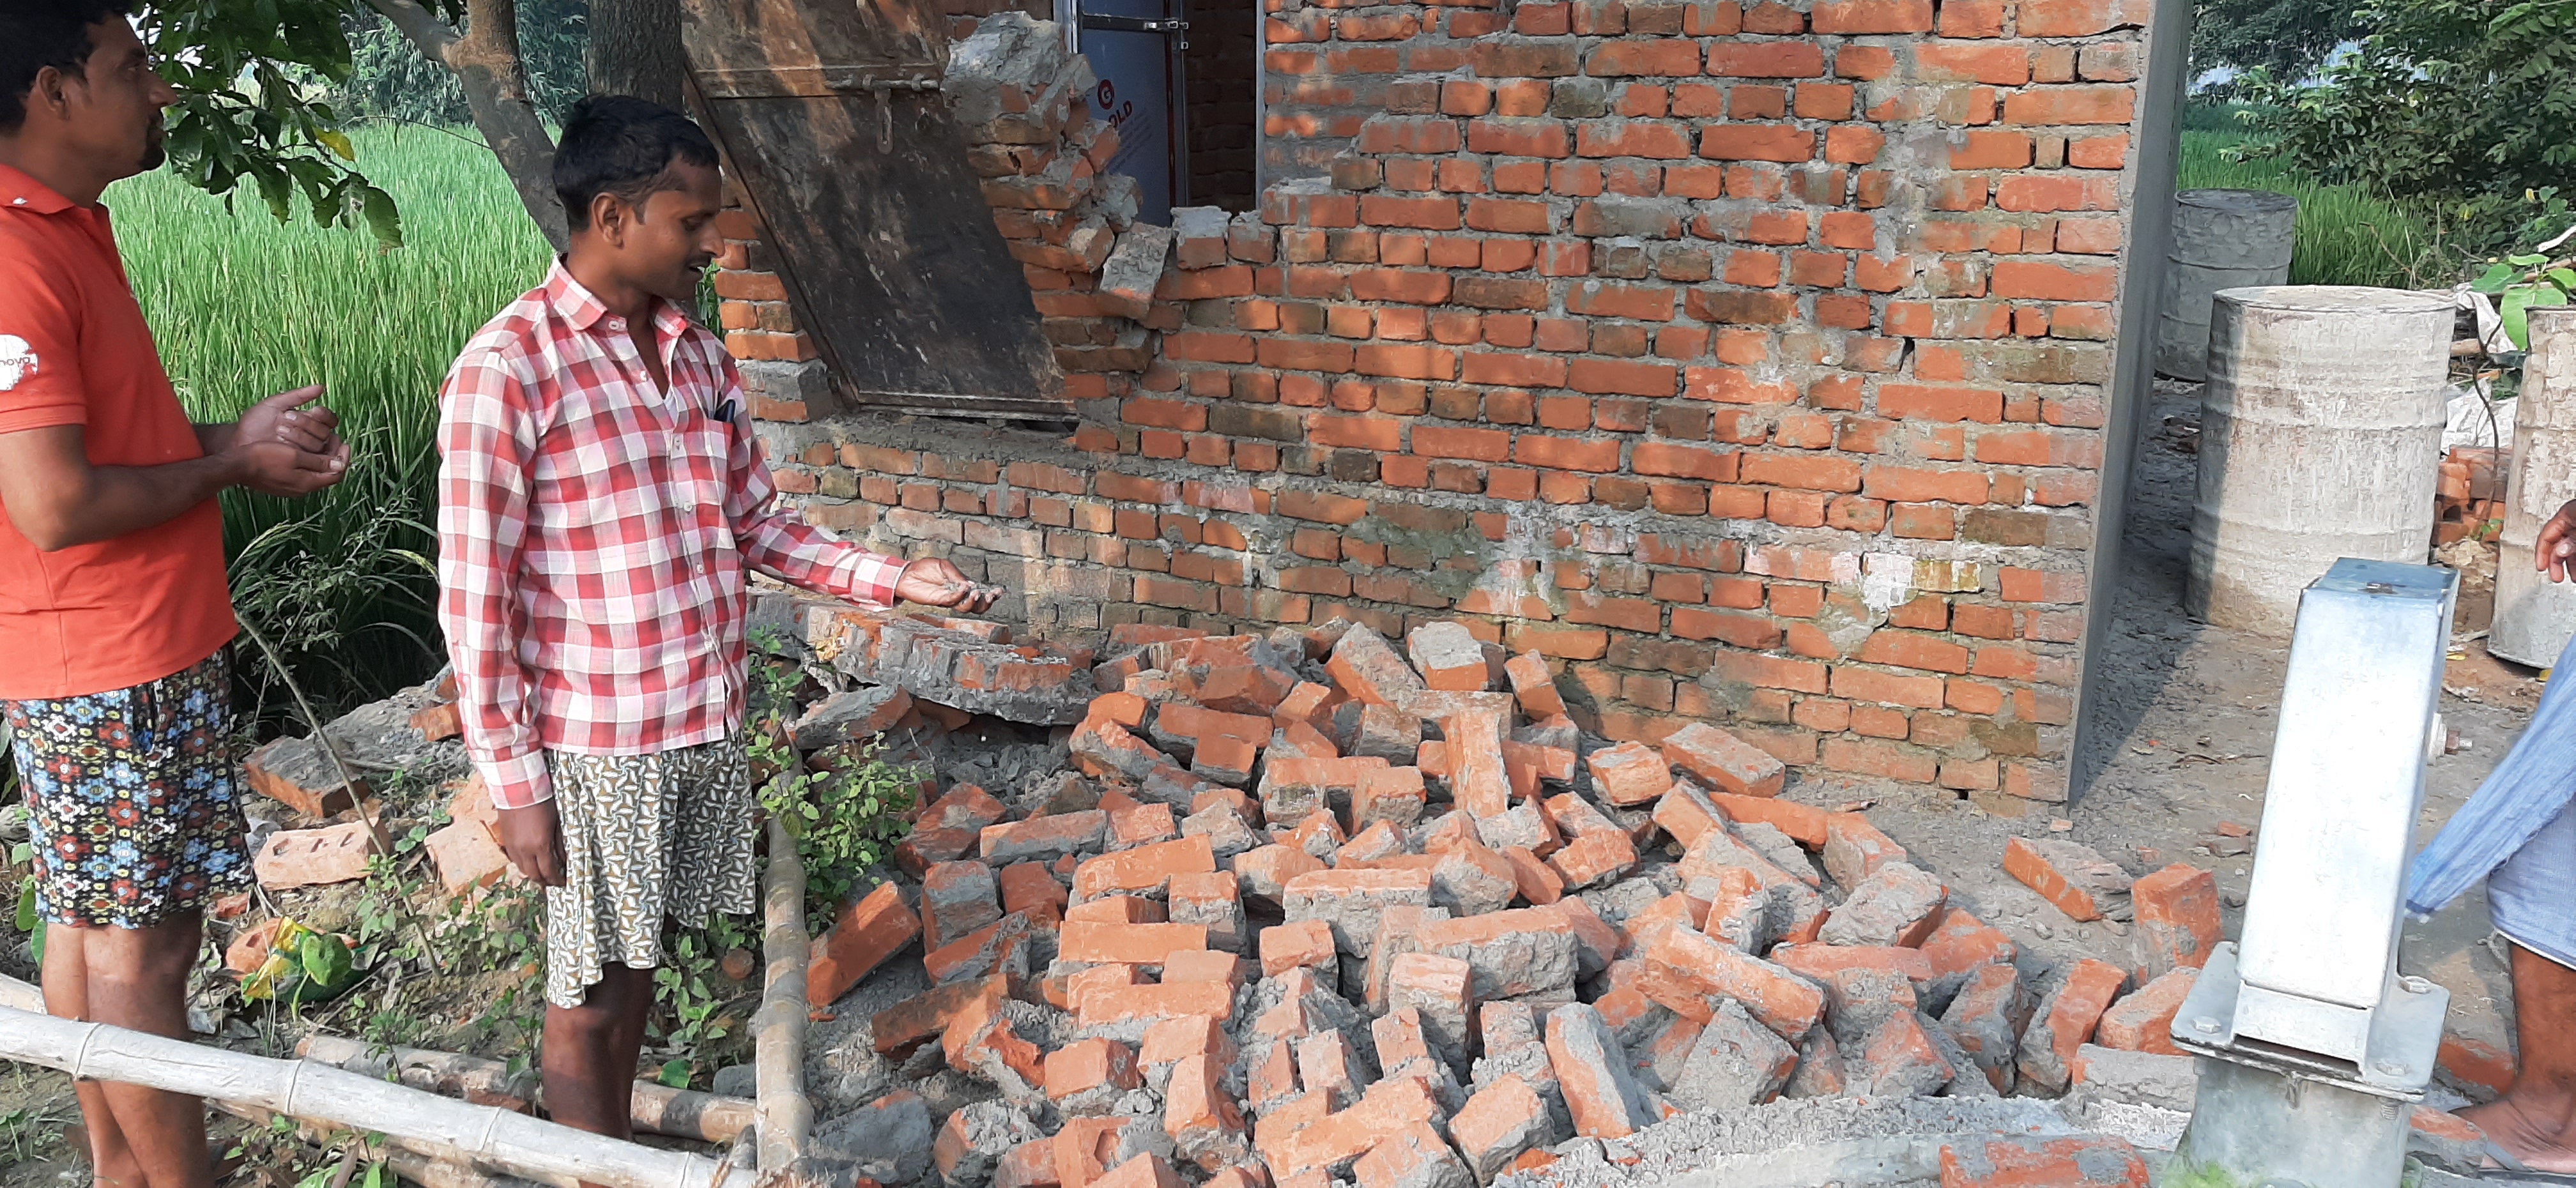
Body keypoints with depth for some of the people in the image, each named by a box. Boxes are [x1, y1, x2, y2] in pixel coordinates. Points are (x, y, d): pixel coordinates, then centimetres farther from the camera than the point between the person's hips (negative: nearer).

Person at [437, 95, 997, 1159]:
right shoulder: (507, 371, -16)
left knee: (636, 969, 21)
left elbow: (757, 523, 12)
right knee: (590, 994, 10)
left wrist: (891, 579, -1)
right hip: (599, 744, -6)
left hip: (711, 724, 7)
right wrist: (516, 786, -13)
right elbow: (475, 601, -14)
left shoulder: (698, 354, 5)